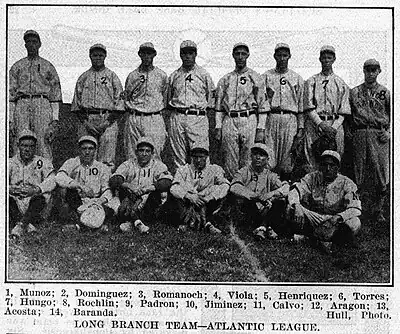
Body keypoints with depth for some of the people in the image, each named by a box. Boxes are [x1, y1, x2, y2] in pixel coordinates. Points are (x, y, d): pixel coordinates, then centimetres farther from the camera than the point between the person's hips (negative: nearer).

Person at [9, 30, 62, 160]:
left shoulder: (47, 66, 15)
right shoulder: (17, 67, 17)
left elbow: (55, 94, 10)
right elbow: (10, 94, 12)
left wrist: (55, 118, -1)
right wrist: (9, 119, 1)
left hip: (42, 106, -1)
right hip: (21, 105, 1)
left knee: (43, 144, -10)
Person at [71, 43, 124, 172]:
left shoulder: (112, 76, 12)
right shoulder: (83, 77, 18)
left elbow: (119, 103, 4)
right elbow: (76, 104, 13)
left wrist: (107, 122, -8)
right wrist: (86, 122, -2)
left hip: (108, 119, -2)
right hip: (86, 119, 2)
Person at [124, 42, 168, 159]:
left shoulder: (162, 76, 9)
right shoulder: (132, 75, 10)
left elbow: (165, 98, 16)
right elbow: (126, 98, 19)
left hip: (155, 119, -1)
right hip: (134, 118, 1)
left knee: (154, 156, -7)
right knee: (132, 156, 0)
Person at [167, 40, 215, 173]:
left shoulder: (204, 75, 7)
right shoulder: (174, 76, 14)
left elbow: (211, 97, 13)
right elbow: (169, 99, 21)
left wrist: (202, 108, 7)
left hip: (198, 118, -2)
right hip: (177, 118, 3)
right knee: (178, 157, 5)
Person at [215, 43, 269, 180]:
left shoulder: (256, 78, 8)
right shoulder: (225, 79, 14)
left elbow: (263, 105, 4)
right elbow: (219, 105, 14)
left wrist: (261, 129, -4)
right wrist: (218, 127, 5)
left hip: (250, 121, -2)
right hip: (229, 122, 2)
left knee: (248, 162, -4)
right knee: (229, 163, 2)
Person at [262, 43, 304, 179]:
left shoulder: (297, 78, 14)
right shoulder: (266, 76, 11)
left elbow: (301, 105, 12)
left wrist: (300, 128, 5)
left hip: (290, 120, 1)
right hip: (270, 118, -1)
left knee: (287, 160, 2)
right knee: (269, 158, -7)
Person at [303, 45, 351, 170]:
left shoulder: (341, 84, 15)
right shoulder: (311, 82, 12)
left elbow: (343, 111, 9)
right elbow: (308, 107, 1)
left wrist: (334, 127, -7)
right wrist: (321, 124, -11)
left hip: (335, 125, 1)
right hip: (315, 123, -1)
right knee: (313, 163, -8)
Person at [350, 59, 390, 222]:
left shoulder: (385, 93, 10)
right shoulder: (354, 92, 12)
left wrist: (390, 132, 0)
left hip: (379, 135, 0)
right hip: (359, 134, 0)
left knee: (381, 174, -1)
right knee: (358, 173, 2)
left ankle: (379, 210, 9)